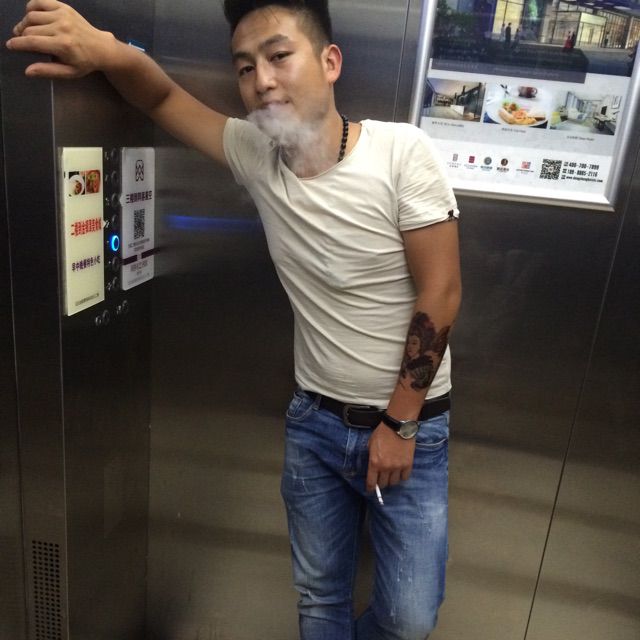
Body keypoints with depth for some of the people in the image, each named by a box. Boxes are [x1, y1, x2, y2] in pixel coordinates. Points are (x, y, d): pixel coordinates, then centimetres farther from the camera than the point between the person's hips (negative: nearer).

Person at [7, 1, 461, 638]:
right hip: (314, 420, 3)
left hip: (412, 423, -2)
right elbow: (165, 98, 3)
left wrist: (399, 424, -12)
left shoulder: (401, 153, -18)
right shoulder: (256, 155, -6)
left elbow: (439, 295, -16)